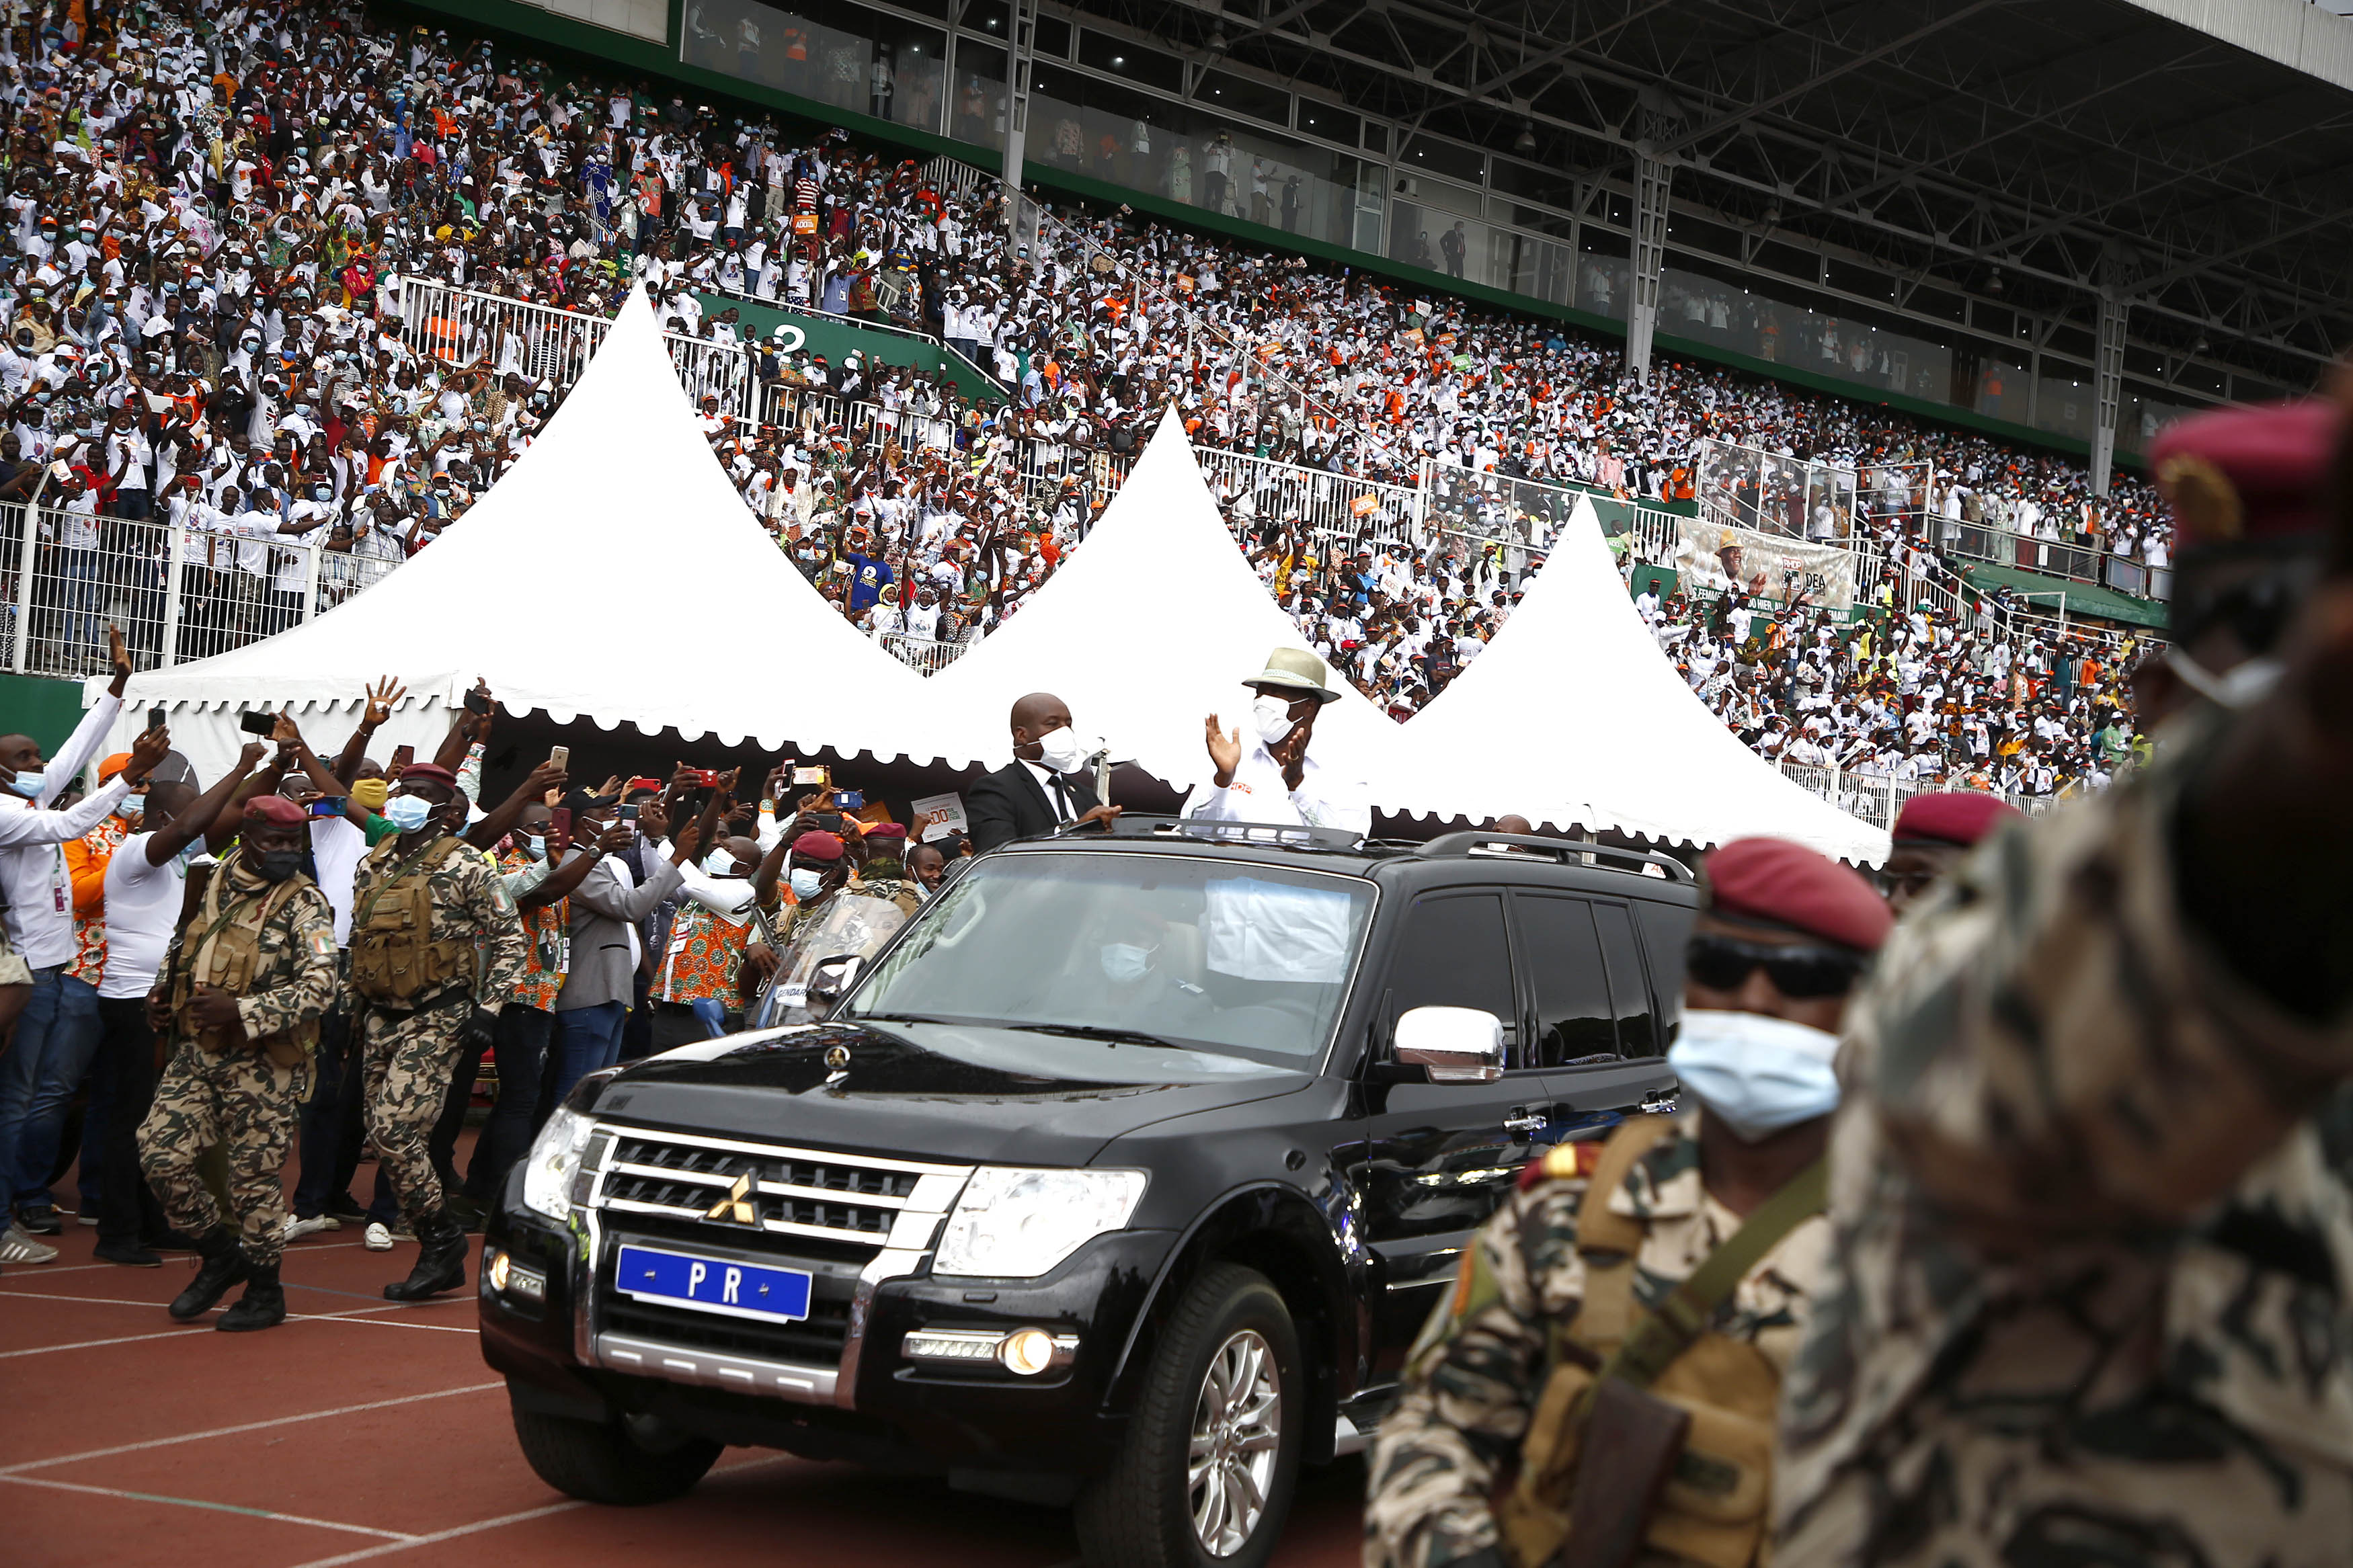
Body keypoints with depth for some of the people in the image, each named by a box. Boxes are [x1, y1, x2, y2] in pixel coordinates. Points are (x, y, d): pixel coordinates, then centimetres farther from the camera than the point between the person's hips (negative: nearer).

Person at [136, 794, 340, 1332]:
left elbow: (318, 988, -21)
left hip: (261, 1063, -6)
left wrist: (240, 1011, -28)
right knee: (160, 1154, 1)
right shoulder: (218, 879, 7)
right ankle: (221, 1253, 22)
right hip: (195, 1049, 6)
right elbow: (183, 940, 26)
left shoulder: (304, 903, -11)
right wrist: (162, 995, 11)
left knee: (254, 1175, 0)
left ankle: (265, 1291, 17)